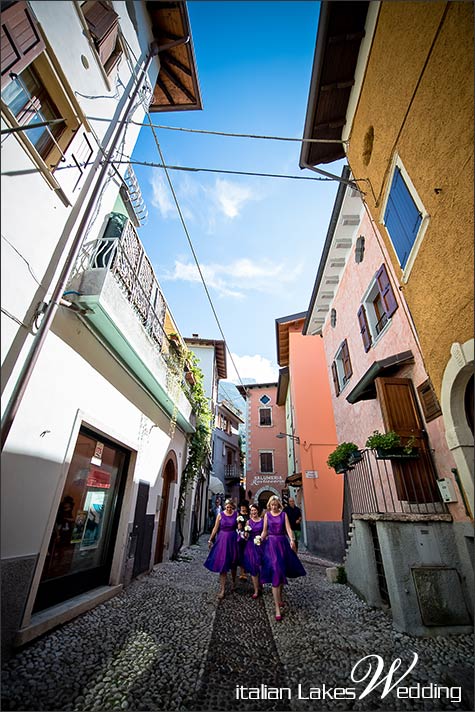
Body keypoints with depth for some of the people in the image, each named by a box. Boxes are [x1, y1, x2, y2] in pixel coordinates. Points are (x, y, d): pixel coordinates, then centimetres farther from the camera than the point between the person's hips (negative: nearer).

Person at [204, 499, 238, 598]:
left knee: (233, 563, 15)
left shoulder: (236, 514, -4)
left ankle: (233, 582, 41)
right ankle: (222, 589, 11)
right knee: (222, 564, 0)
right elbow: (215, 528, 1)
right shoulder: (220, 515, -5)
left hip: (232, 540, 1)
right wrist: (210, 539, 4)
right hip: (222, 540, -1)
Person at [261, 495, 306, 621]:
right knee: (275, 573, -5)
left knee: (282, 572, 14)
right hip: (271, 543, -1)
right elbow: (264, 531, 8)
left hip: (283, 543, 1)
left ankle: (279, 597, 39)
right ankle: (277, 607, 0)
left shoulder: (284, 514, 0)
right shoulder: (267, 515, 1)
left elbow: (288, 529, -9)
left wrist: (292, 540, -25)